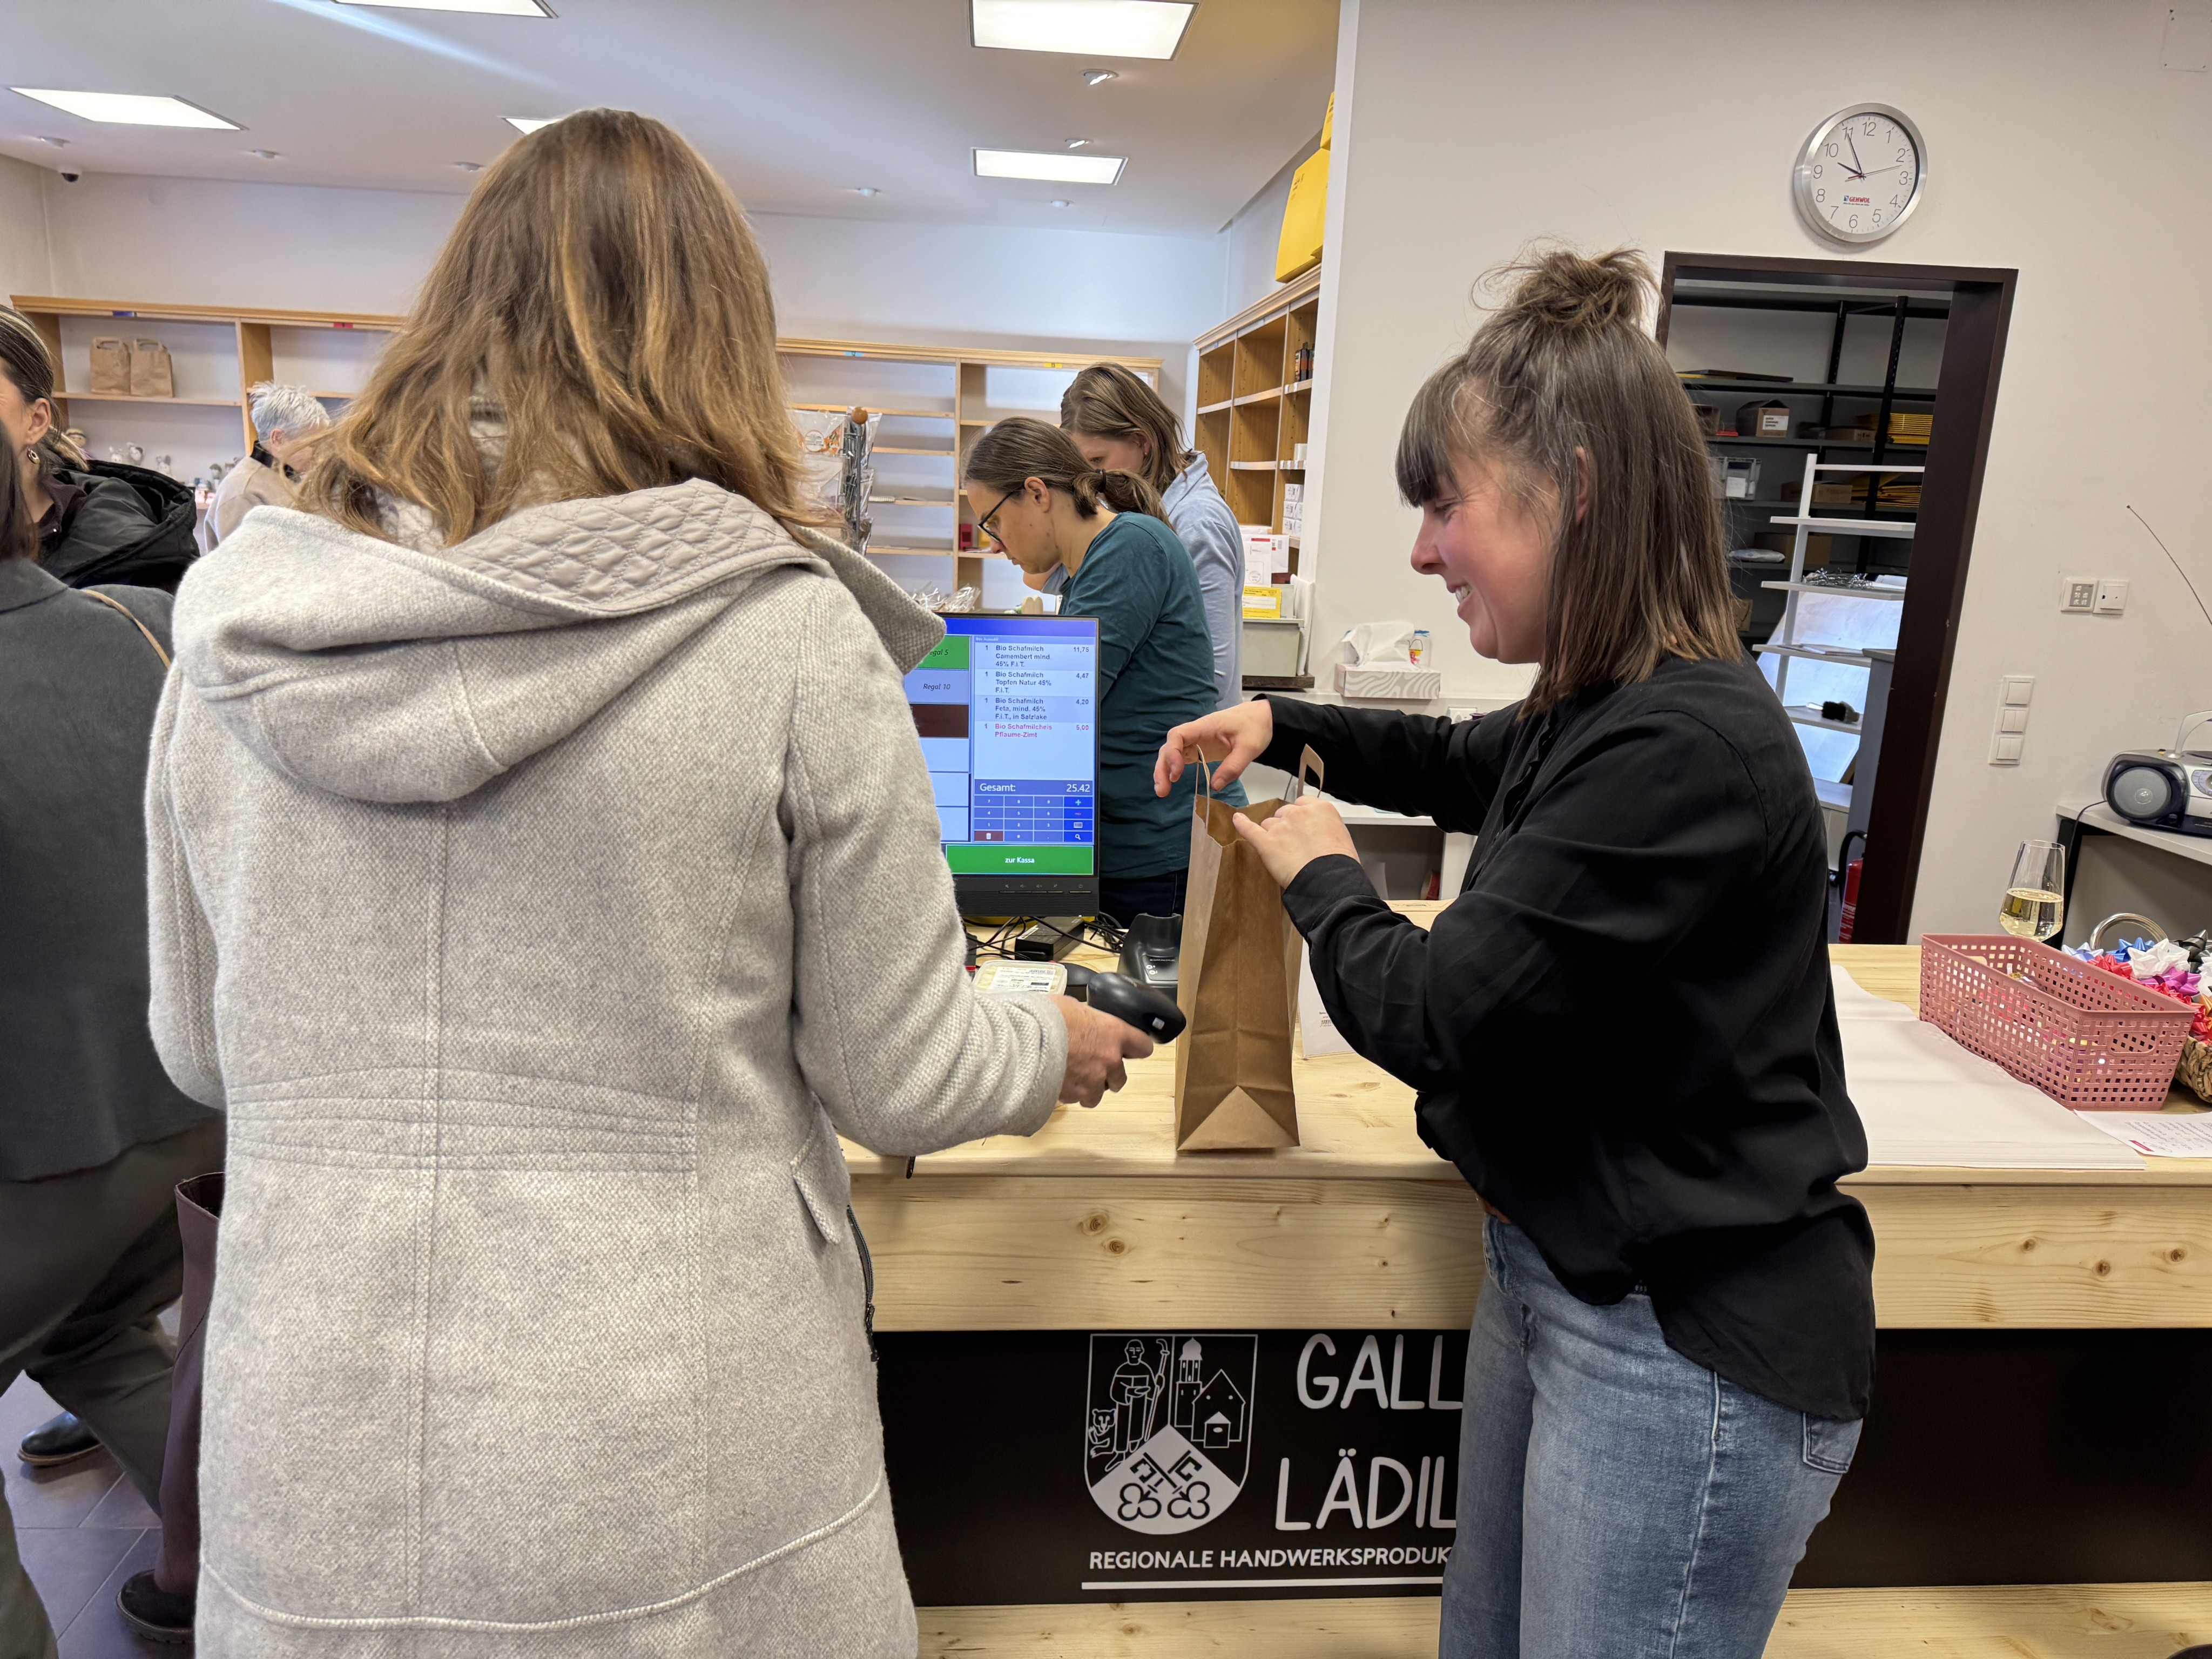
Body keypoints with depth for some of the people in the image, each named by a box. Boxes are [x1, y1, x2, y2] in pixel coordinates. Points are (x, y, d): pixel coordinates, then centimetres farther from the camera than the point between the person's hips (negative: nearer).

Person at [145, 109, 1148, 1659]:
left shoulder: (235, 629, -4)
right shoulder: (787, 633, -16)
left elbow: (201, 1048, 9)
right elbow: (902, 1080, -9)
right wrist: (1056, 1045, 12)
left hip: (303, 1480, 4)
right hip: (679, 1497, -2)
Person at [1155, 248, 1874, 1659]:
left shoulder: (1677, 750, -27)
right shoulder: (1608, 709, 3)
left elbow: (1430, 1014, -24)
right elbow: (1463, 765, 24)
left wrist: (1322, 874, -6)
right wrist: (1280, 727, 10)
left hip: (1683, 1355, -9)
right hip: (1563, 1274, 9)